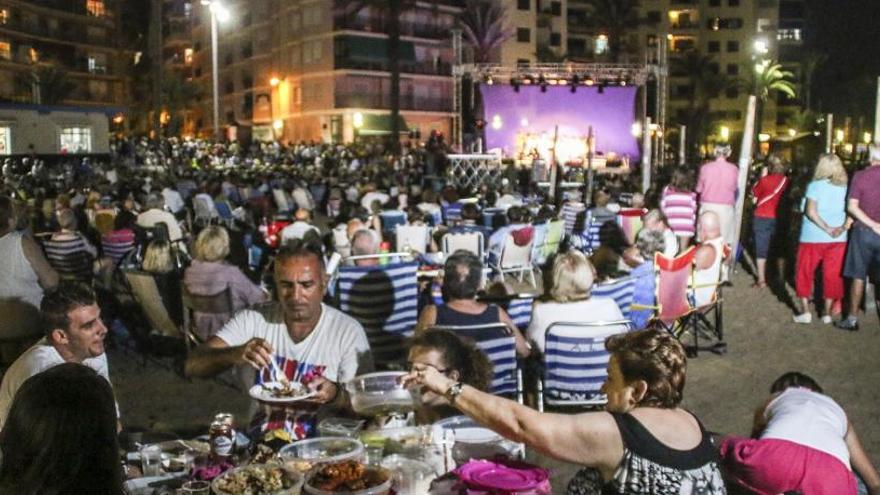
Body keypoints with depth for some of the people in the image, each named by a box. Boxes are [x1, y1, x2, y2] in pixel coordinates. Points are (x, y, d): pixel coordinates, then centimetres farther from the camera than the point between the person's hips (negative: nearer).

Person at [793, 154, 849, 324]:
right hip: (838, 239, 3)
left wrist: (827, 228, -12)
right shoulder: (845, 187, 3)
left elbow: (811, 212, -16)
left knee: (804, 272, 9)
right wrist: (842, 228, -12)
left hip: (813, 238, -3)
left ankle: (805, 311, 4)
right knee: (832, 275, 10)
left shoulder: (815, 185, -7)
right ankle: (827, 312, 14)